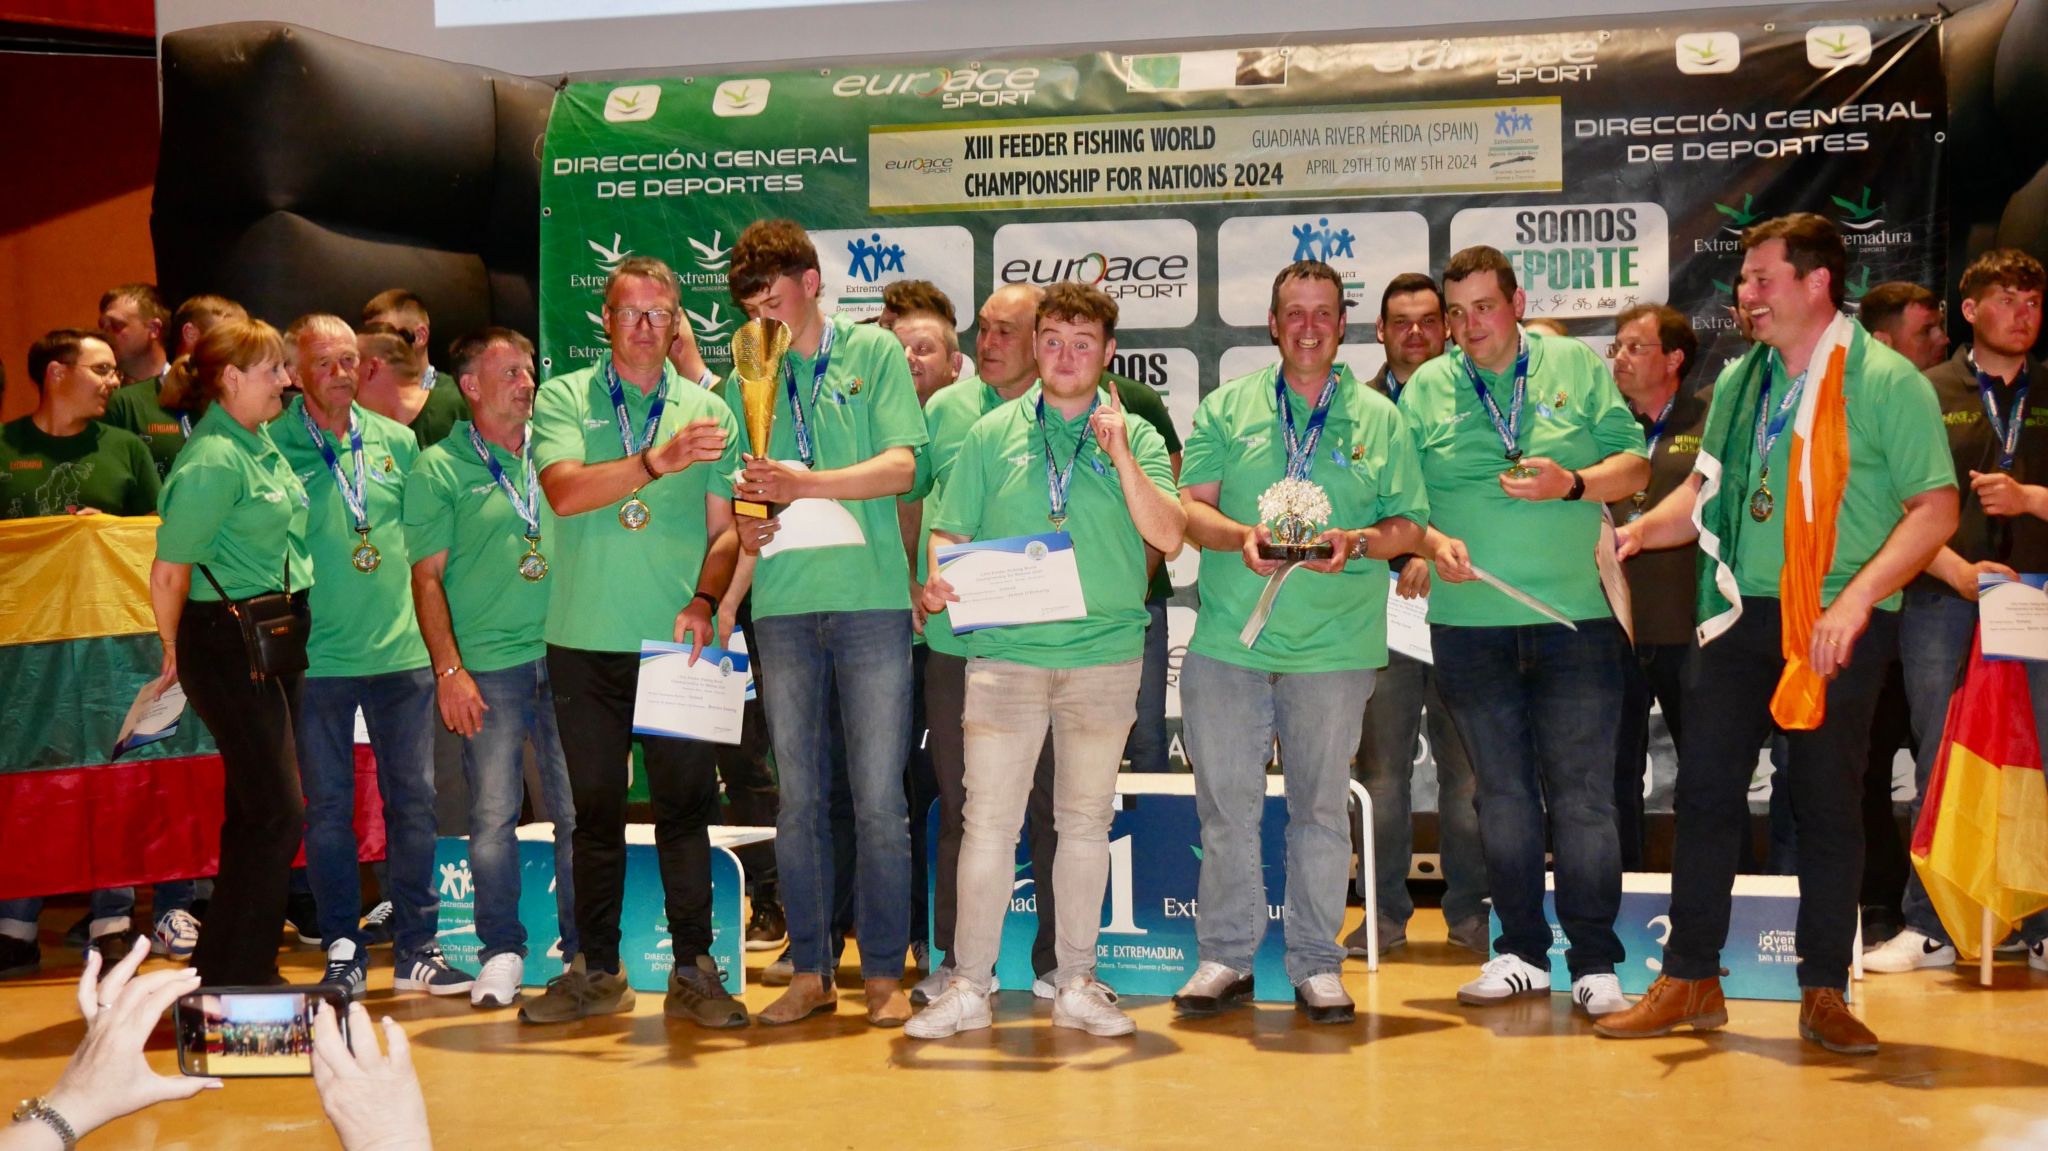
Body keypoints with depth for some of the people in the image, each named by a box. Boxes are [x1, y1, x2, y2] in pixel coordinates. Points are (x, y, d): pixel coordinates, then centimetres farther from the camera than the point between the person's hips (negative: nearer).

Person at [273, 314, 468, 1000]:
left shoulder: (395, 441, 8)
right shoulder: (275, 445, -3)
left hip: (401, 652, 3)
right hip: (318, 657, -3)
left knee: (413, 801, 5)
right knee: (328, 809, 4)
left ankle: (416, 950, 14)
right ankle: (343, 952, 15)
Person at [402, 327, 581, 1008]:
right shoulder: (439, 468, 3)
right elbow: (427, 578, 1)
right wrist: (450, 671, -7)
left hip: (563, 655, 3)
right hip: (489, 666, -3)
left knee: (577, 811, 3)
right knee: (492, 813, -2)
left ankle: (584, 949, 12)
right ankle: (502, 952, 10)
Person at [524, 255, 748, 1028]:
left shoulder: (706, 411, 8)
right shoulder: (564, 399, 4)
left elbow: (724, 529, 7)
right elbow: (565, 492, -14)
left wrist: (705, 600, -10)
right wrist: (659, 460, -25)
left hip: (677, 643, 0)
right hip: (585, 643, 0)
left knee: (685, 806, 1)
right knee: (596, 811, 9)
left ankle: (693, 972, 10)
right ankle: (596, 971, 19)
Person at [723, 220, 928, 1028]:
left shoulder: (873, 352, 5)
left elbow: (900, 466, -6)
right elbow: (738, 497, 14)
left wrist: (807, 484, -18)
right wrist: (744, 531, -7)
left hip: (872, 598, -3)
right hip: (783, 604, 3)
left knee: (879, 799, -1)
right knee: (797, 797, 6)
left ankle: (885, 972, 9)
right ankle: (810, 970, 15)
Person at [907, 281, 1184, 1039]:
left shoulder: (1134, 435, 6)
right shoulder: (993, 434, 8)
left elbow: (1168, 536, -4)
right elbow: (950, 533, 8)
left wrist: (1121, 455, -12)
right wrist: (938, 579, -13)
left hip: (1106, 652, 1)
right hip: (1007, 648, 0)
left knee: (1086, 821, 8)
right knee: (988, 819, -3)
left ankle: (1076, 984, 18)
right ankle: (969, 985, 6)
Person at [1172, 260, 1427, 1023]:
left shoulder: (1379, 417, 10)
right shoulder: (1227, 408, 10)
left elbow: (1410, 524, 7)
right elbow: (1188, 506, 4)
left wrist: (1358, 542, -13)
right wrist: (1241, 536, -15)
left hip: (1334, 646, 0)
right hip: (1227, 642, 0)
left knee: (1321, 808, 5)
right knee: (1225, 803, 3)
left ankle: (1316, 965, 15)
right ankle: (1225, 956, 15)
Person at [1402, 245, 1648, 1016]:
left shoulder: (1578, 367, 6)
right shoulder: (1425, 390, 8)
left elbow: (1634, 466, 4)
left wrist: (1573, 483, -13)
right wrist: (1432, 542, -12)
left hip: (1575, 615, -2)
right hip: (1469, 624, 2)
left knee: (1582, 795, -2)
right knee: (1502, 794, 10)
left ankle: (1595, 963, 6)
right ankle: (1522, 952, 21)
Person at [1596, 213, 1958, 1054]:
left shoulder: (1884, 380, -6)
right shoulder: (1740, 380, 11)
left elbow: (1936, 509, -10)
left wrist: (1856, 599, -20)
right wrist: (1639, 530, -1)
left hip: (1836, 622, -5)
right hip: (1742, 612, 5)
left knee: (1828, 804, 4)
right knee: (1705, 793, 3)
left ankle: (1824, 993, 16)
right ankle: (1690, 982, 13)